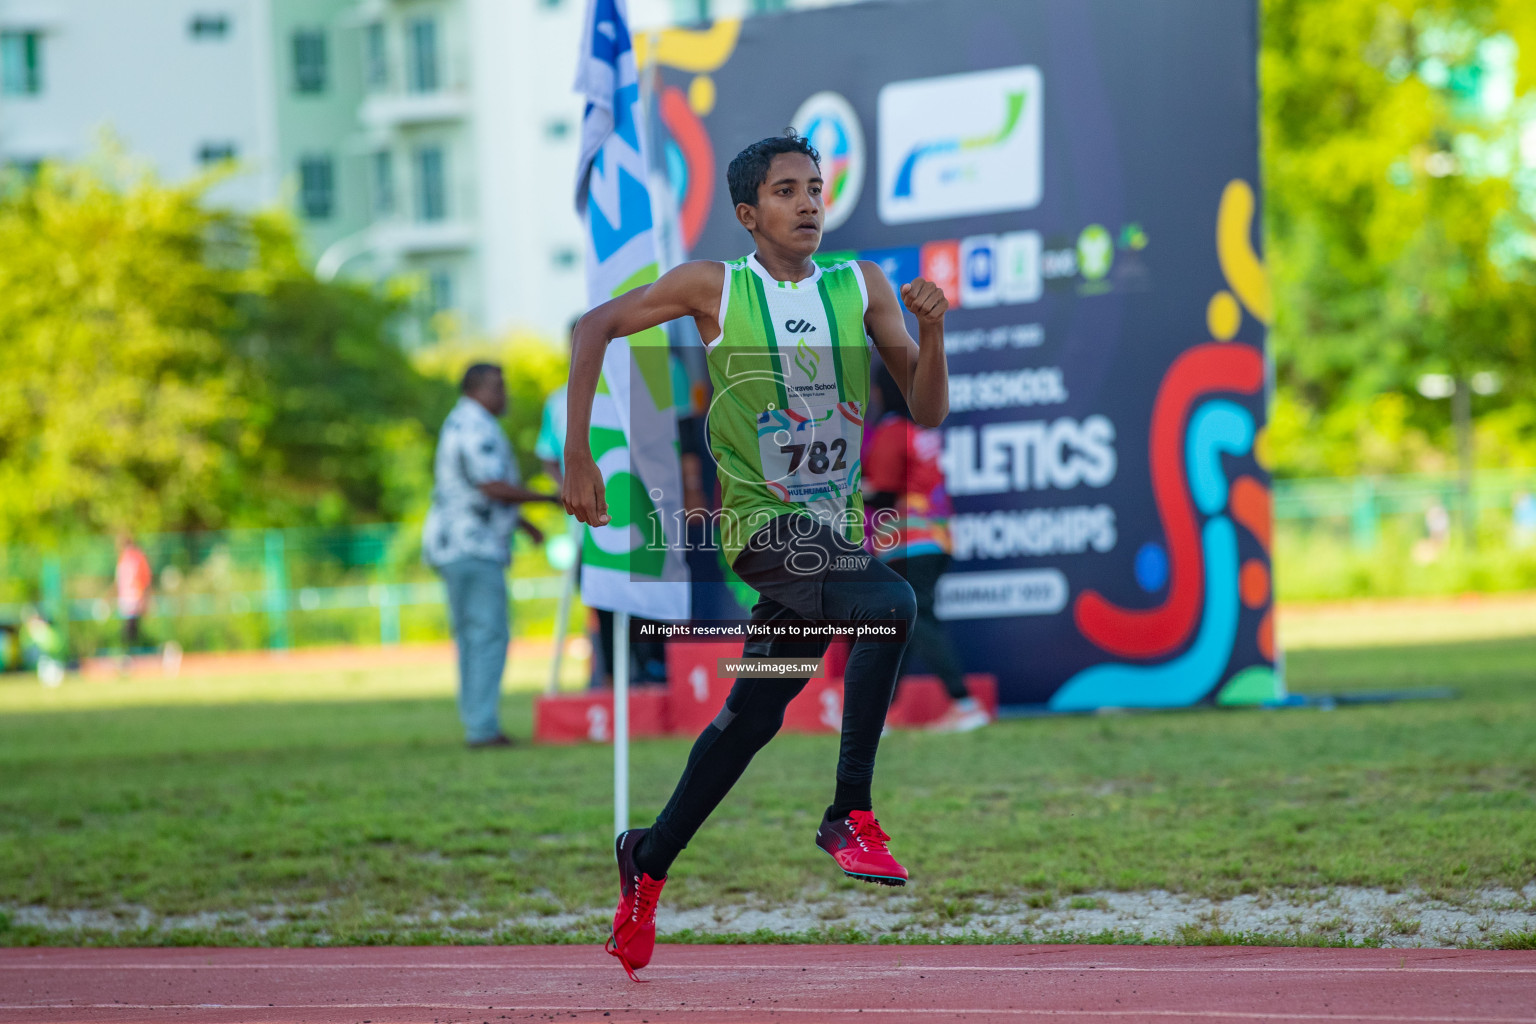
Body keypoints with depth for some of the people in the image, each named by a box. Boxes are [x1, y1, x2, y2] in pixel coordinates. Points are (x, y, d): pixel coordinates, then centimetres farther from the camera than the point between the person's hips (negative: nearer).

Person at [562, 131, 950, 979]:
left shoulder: (862, 287, 4)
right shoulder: (715, 287, -4)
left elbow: (927, 412, 3)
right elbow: (594, 329, 4)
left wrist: (931, 331, -15)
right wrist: (578, 455, -3)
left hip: (837, 527, 5)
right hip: (765, 525, -5)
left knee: (752, 715, 10)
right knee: (889, 604, -30)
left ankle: (648, 861, 30)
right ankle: (850, 815, -23)